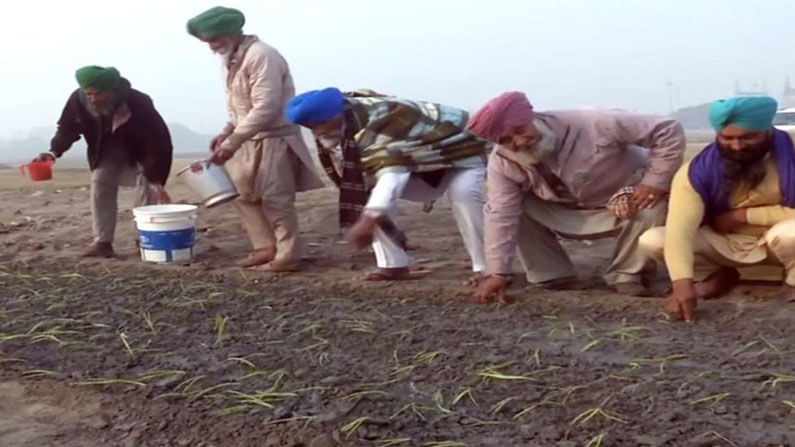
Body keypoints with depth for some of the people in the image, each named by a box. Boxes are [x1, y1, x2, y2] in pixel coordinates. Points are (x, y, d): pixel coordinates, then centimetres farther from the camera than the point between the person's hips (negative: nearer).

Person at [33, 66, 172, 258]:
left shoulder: (138, 104, -39)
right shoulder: (78, 100, -28)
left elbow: (159, 140, -35)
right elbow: (67, 128, -9)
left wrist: (157, 180, -40)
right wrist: (54, 152, -28)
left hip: (139, 149, -3)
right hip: (104, 150, 3)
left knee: (149, 185, -17)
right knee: (100, 186, -11)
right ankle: (102, 242, -7)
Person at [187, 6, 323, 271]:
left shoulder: (261, 55, -20)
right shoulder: (231, 60, 11)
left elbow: (266, 108, -26)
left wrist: (233, 142, -27)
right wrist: (227, 132, 4)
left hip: (274, 139, -10)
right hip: (251, 140, 10)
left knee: (276, 200, -6)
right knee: (246, 195, 12)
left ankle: (287, 257, 2)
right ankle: (266, 248, 21)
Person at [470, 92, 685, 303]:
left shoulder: (593, 125, -33)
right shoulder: (502, 162, -22)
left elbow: (669, 130, -28)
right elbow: (501, 215, -26)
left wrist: (654, 181, -33)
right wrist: (497, 273, -32)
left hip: (627, 203, -2)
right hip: (567, 213, 2)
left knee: (653, 206, -35)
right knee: (516, 208, -21)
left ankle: (626, 275, -10)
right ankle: (552, 276, -4)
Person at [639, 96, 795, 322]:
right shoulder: (698, 169, -21)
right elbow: (680, 228, -33)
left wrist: (743, 215, -23)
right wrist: (682, 283, -48)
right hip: (726, 244, 3)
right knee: (651, 240, -19)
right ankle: (719, 276, 8)